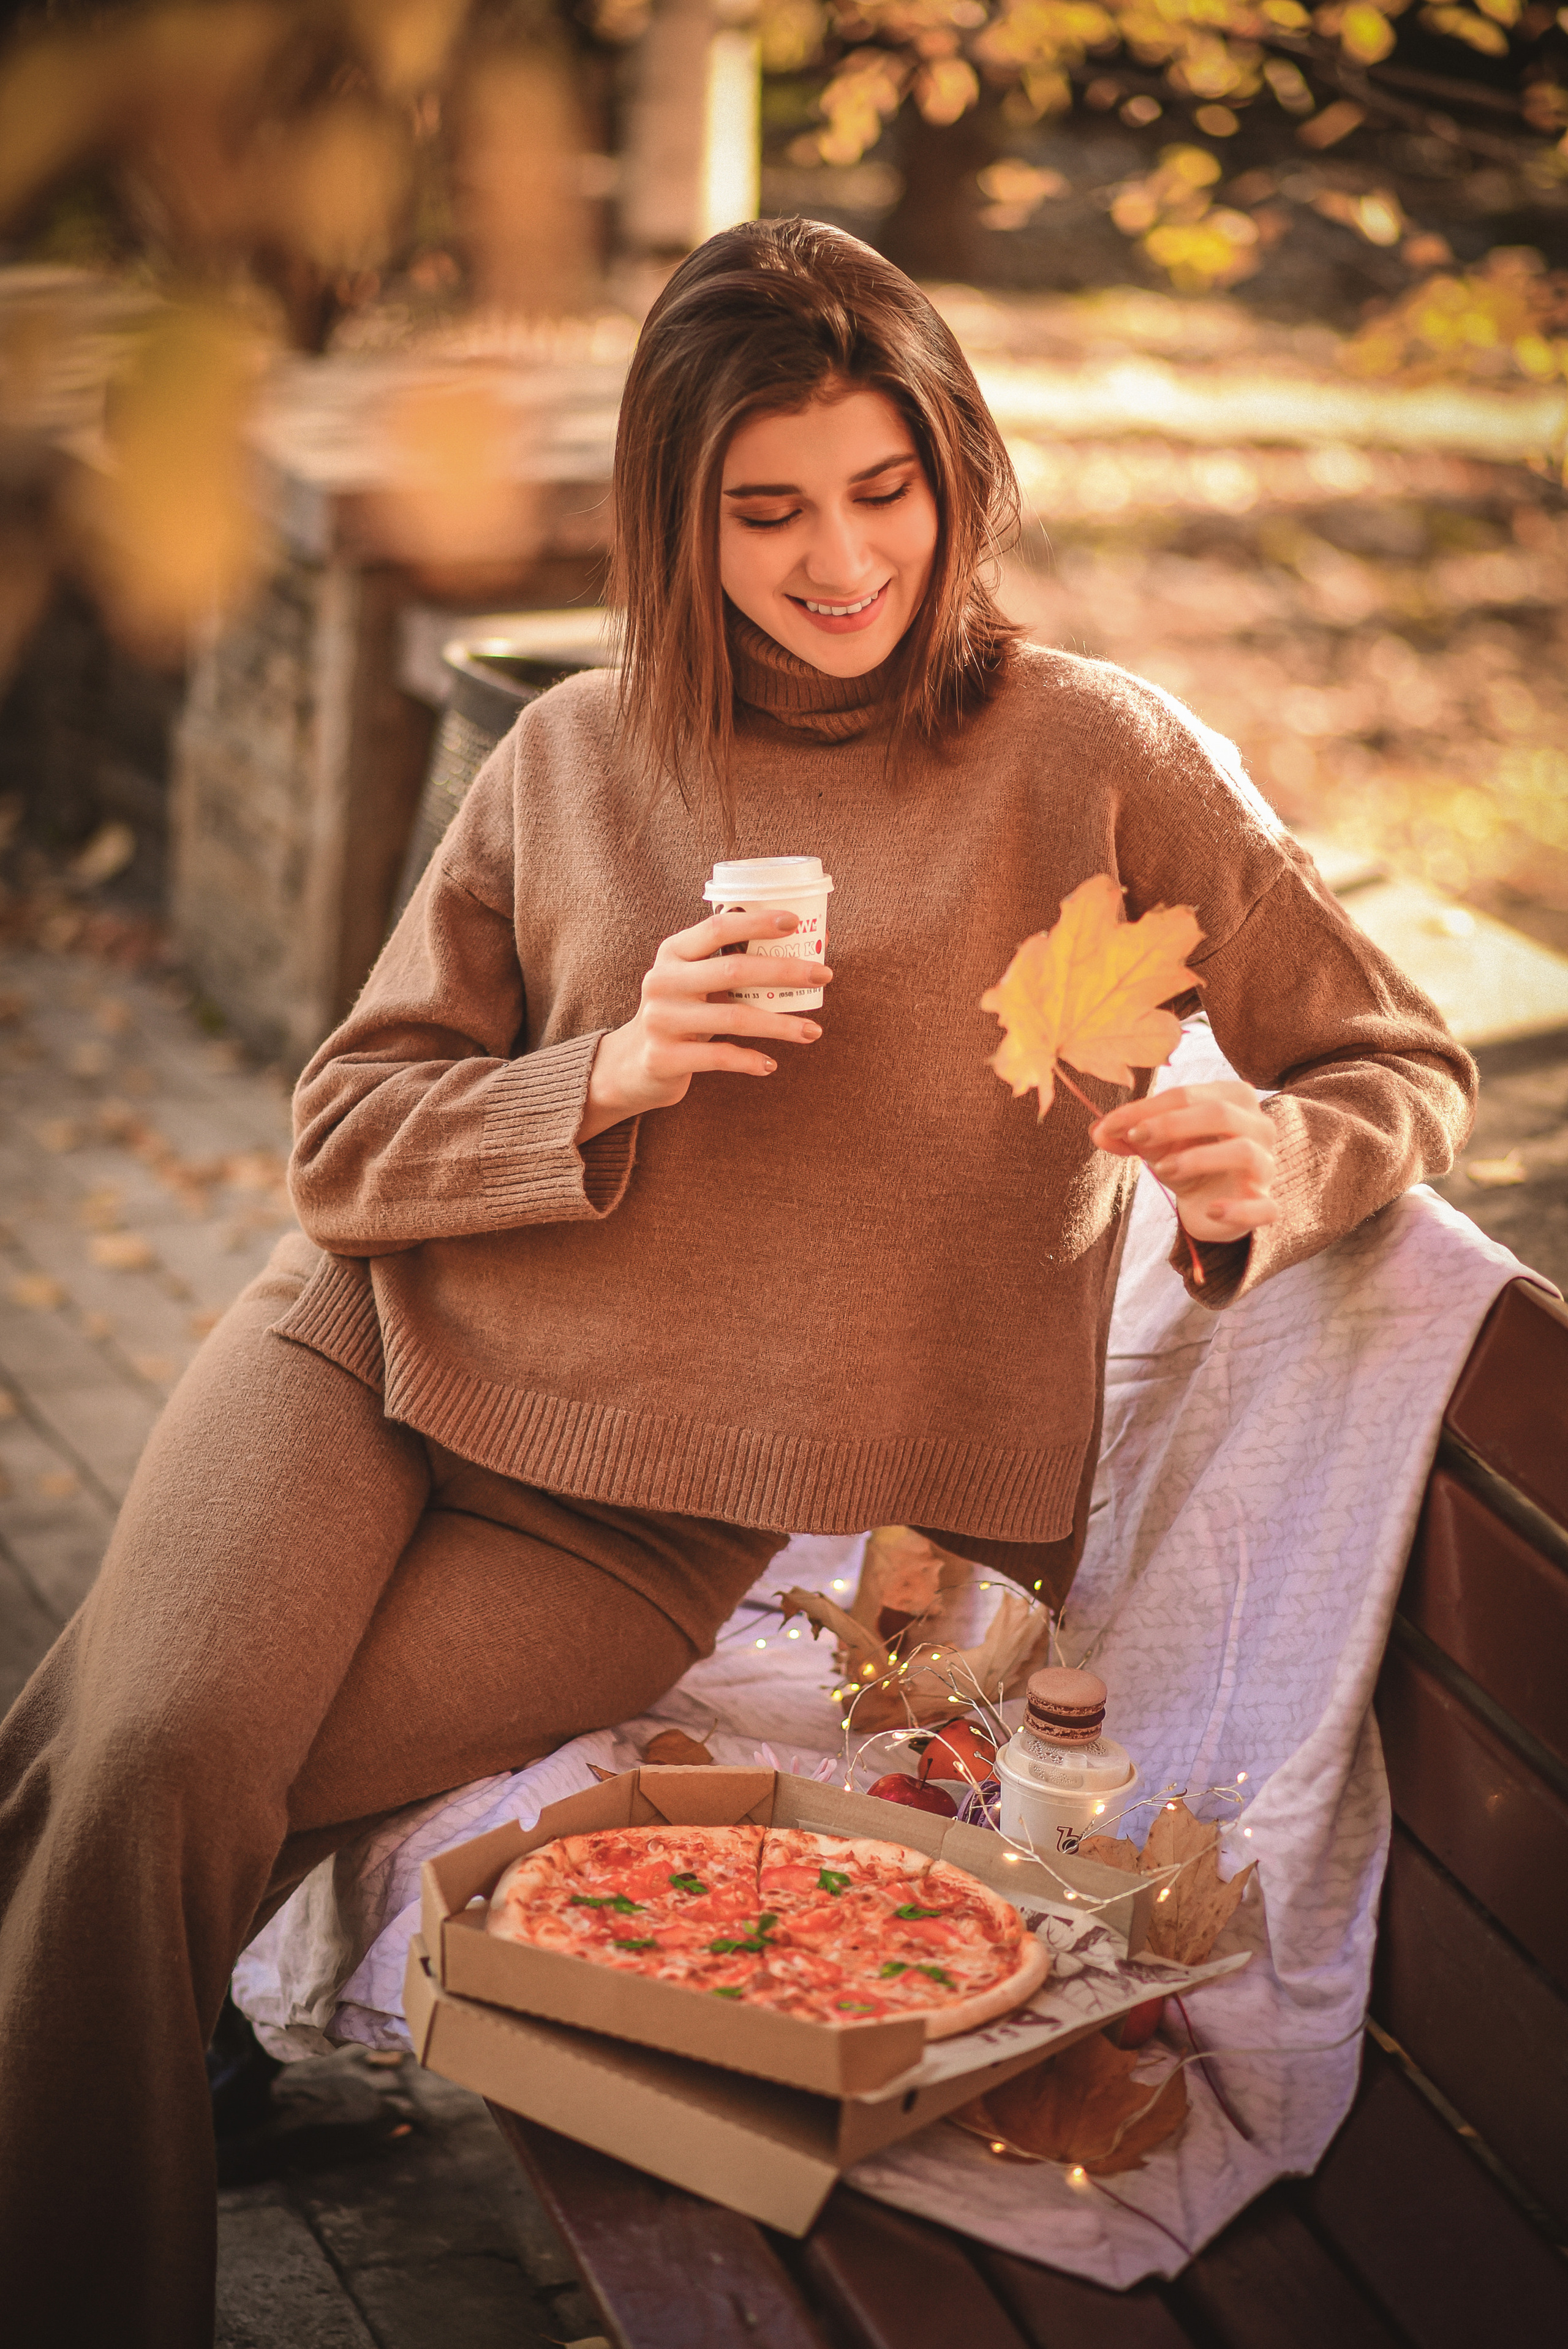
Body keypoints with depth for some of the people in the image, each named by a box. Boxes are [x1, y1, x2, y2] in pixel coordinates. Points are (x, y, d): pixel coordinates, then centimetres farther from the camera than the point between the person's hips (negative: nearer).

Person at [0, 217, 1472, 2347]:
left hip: (705, 1520, -2)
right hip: (387, 1354, 3)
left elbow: (1404, 1066, 4)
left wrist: (1268, 1164, -20)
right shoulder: (573, 757, 7)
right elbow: (347, 1143, 6)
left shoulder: (1100, 760, -1)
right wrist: (603, 1080, -14)